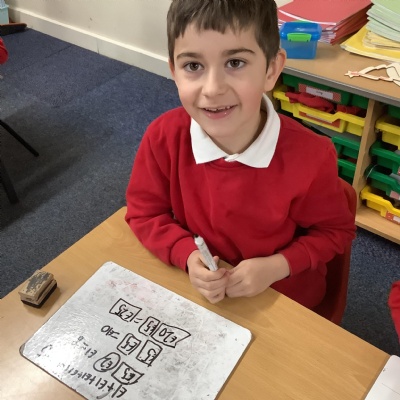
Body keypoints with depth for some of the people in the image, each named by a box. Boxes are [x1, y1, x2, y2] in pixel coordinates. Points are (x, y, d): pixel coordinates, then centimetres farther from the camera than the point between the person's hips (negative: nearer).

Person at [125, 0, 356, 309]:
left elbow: (335, 230, -6)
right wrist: (188, 256, -21)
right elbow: (143, 212, -4)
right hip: (197, 289, 2)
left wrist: (276, 266, -20)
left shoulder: (310, 157, -24)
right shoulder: (163, 137, -20)